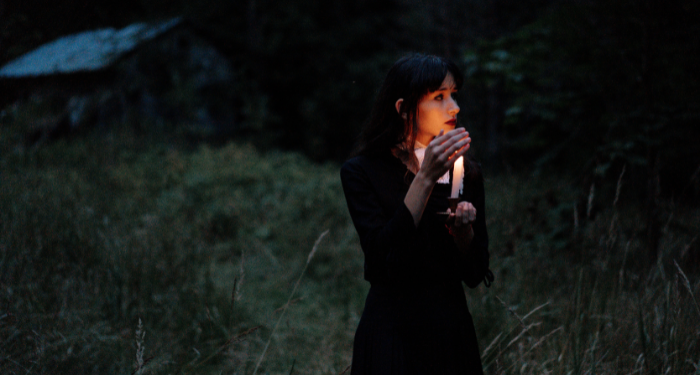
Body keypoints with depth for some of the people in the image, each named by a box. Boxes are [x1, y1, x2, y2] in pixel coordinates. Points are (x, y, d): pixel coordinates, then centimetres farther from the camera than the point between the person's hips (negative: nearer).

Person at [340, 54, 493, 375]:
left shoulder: (465, 172, 3)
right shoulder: (362, 171, -9)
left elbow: (475, 275, 2)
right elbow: (382, 258, -22)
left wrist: (463, 229, -18)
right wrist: (426, 178, -22)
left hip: (452, 332, 4)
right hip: (391, 332, -4)